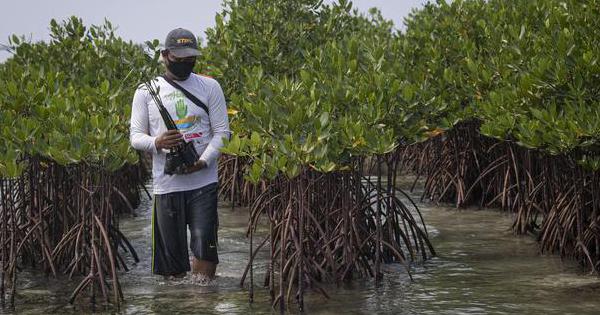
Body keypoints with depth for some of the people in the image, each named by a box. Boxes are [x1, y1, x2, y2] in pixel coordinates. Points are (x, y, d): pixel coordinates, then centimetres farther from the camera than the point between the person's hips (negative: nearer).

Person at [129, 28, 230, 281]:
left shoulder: (209, 87, 6)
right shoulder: (146, 91, 7)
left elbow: (222, 131, 4)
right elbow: (136, 136, 5)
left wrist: (203, 161, -15)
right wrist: (157, 143, -19)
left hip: (203, 181, -1)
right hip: (166, 183, 1)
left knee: (204, 244, -12)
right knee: (172, 251, 3)